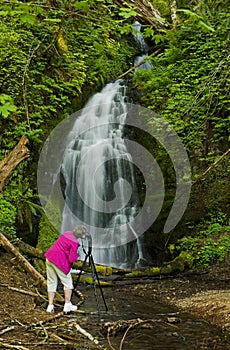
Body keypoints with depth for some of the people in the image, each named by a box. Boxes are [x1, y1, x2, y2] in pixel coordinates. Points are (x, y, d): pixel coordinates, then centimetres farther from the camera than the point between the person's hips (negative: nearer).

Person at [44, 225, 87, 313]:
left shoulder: (66, 233, 8)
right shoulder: (74, 243, -15)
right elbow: (72, 259, -17)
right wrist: (77, 255, 3)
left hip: (49, 258, 8)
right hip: (59, 262, -8)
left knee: (51, 282, 13)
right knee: (67, 282, 7)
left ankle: (50, 306, 12)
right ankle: (67, 305, 7)